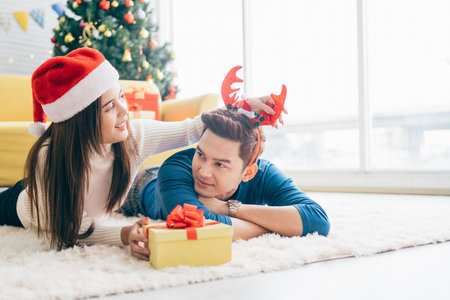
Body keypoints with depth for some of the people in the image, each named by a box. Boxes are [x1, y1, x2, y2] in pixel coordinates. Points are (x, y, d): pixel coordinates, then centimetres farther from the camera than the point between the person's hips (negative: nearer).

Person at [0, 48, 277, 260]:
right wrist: (124, 235, -54)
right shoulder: (49, 158, -45)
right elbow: (71, 231, -38)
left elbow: (190, 129, -21)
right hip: (29, 211, -4)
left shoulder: (135, 135, -35)